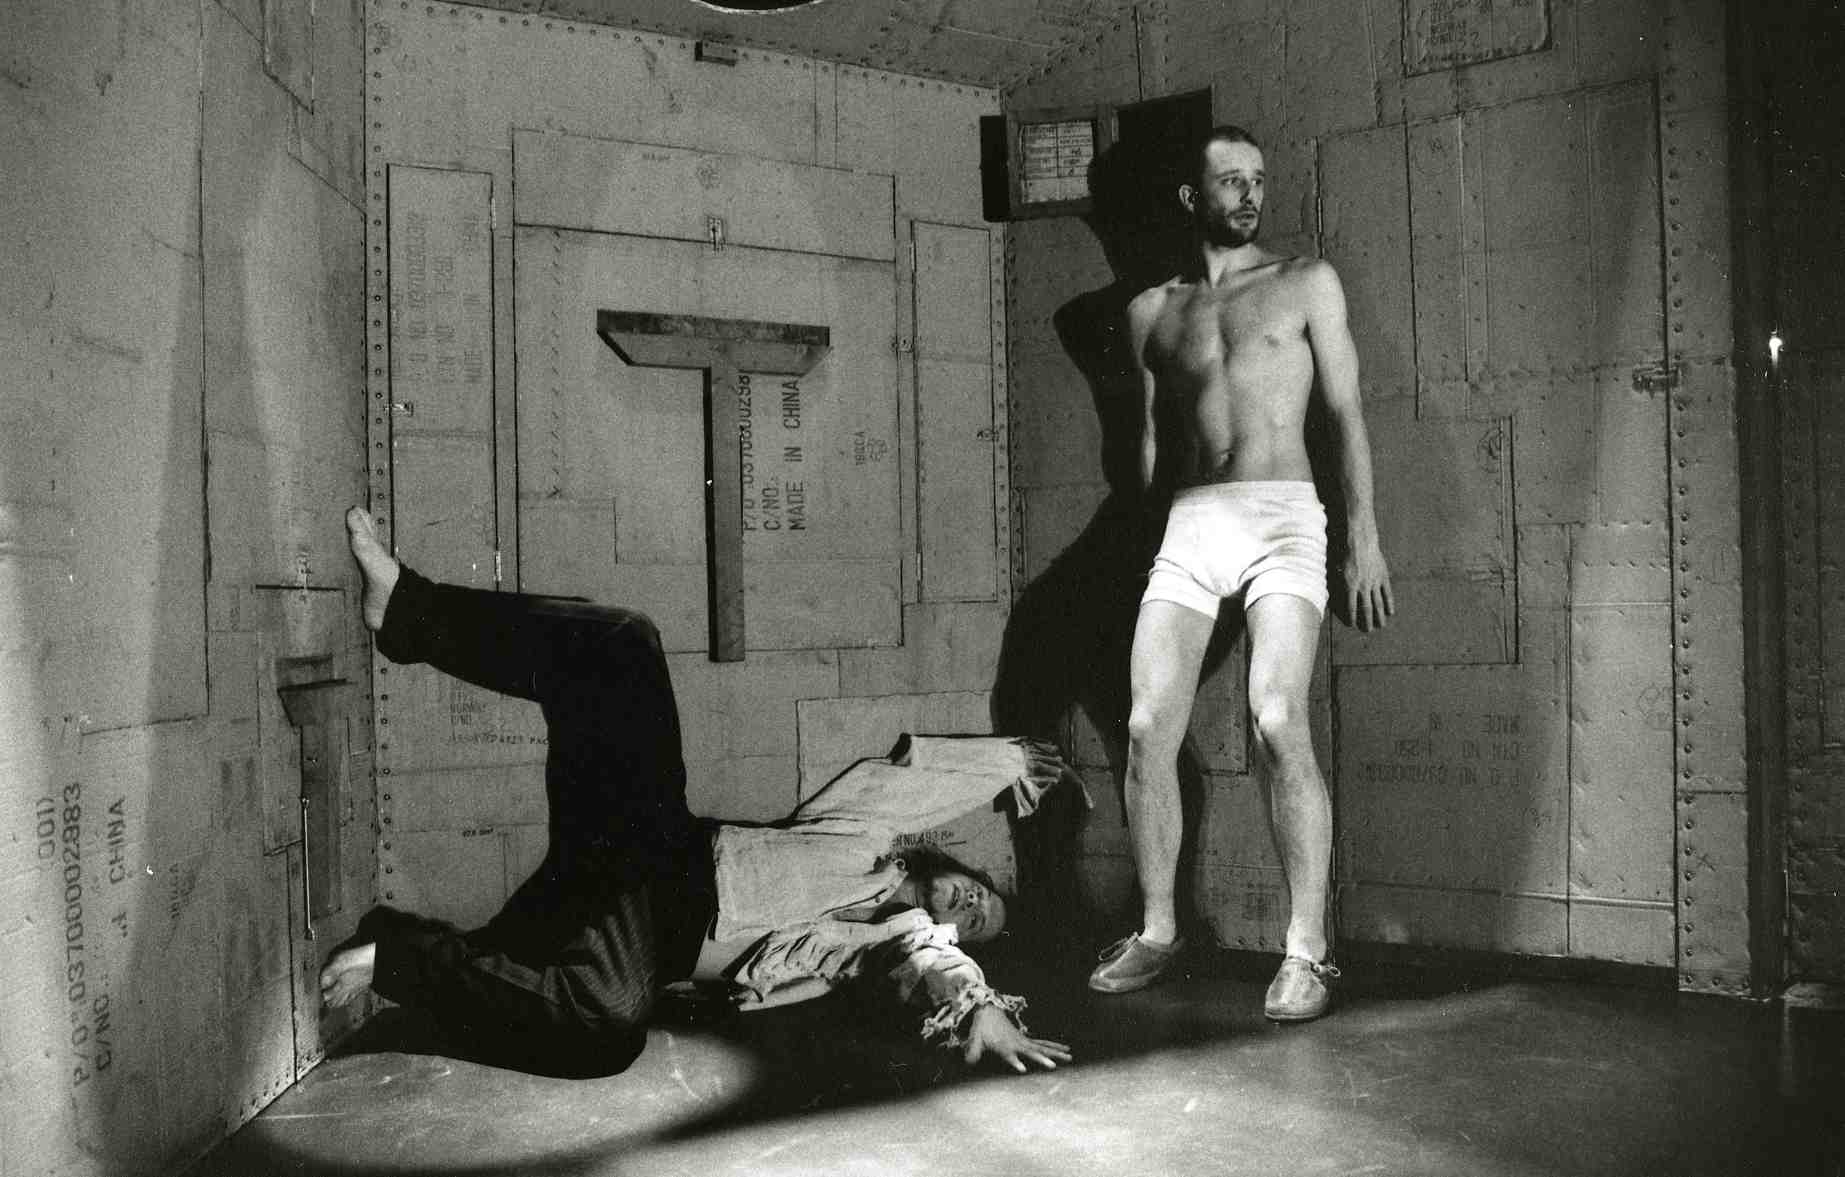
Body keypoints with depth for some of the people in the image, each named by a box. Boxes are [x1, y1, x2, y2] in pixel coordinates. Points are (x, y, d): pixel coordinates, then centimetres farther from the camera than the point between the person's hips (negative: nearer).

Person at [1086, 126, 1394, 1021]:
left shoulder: (1305, 283, 13)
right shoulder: (1152, 311, 19)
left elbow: (1346, 413, 7)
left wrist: (1364, 536, -2)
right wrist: (1141, 535, 15)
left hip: (1281, 517, -3)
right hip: (1187, 525, 3)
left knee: (1277, 723, -20)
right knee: (1147, 727, -8)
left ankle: (1306, 952, -11)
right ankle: (1157, 930, 8)